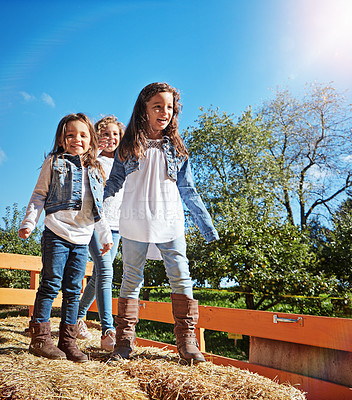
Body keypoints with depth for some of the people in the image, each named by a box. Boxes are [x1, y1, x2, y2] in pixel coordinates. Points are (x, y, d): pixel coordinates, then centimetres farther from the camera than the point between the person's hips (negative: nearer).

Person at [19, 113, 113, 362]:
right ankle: (40, 338, 10)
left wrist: (106, 236, 18)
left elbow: (99, 210, 20)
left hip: (82, 239, 4)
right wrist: (29, 222, -7)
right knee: (51, 285, -2)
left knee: (73, 291, 6)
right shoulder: (54, 163, 6)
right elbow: (39, 195, 3)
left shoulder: (95, 171, 16)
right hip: (57, 234, -3)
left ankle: (68, 341, 13)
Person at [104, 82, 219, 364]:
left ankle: (187, 340, 8)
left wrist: (206, 224, 10)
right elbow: (114, 182, 12)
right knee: (131, 279, 7)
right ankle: (125, 340, 18)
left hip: (170, 222, 1)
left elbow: (187, 190, 12)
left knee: (181, 277, -3)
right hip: (134, 223, 0)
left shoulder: (175, 148, 11)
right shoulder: (128, 146, 8)